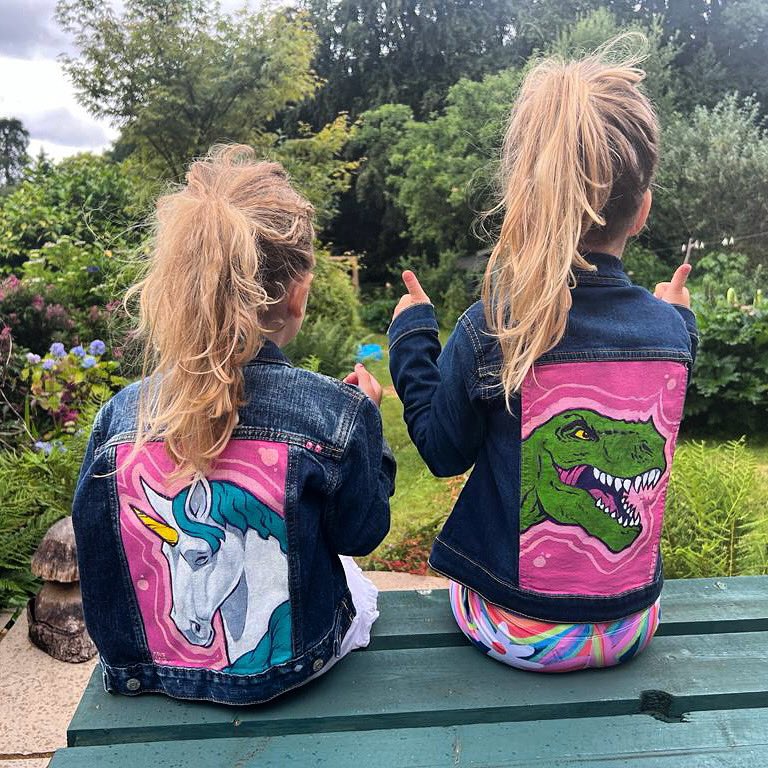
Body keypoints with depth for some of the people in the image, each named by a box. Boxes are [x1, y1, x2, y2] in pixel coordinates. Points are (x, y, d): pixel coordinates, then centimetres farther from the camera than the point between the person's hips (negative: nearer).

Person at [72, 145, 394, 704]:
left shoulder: (121, 414, -18)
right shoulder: (336, 411, -27)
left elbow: (94, 546, -5)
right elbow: (360, 533, -10)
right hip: (287, 667, -3)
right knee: (357, 588, 32)